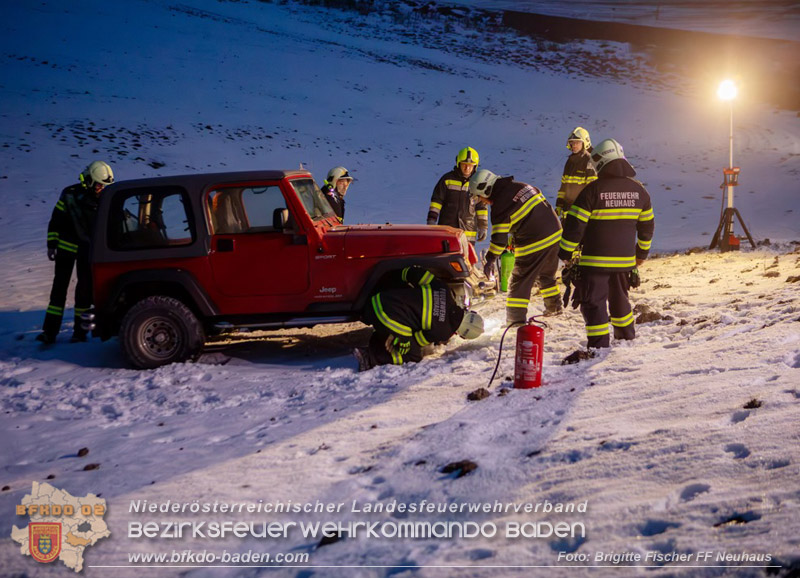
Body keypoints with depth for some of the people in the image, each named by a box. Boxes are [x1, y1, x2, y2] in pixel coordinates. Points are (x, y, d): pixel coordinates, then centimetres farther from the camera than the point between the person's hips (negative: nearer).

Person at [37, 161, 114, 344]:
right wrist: (51, 245, -5)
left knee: (85, 288, 4)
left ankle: (80, 330, 12)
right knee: (59, 287, -2)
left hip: (88, 250, 2)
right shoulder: (70, 195, -10)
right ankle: (50, 331, -2)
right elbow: (55, 221, -4)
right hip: (67, 247, -2)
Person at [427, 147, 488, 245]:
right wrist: (431, 220, -5)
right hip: (446, 228, -1)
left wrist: (483, 228, 10)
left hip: (468, 230, 1)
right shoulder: (447, 179, 1)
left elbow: (482, 207, 13)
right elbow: (436, 200, 2)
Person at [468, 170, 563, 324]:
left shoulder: (500, 204, -14)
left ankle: (516, 319, -2)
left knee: (520, 281, 0)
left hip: (534, 244, -9)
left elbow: (499, 236, -15)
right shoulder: (521, 186, 9)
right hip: (555, 234, 9)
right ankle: (554, 307, 38)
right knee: (546, 275, 26)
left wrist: (490, 259, -7)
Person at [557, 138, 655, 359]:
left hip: (595, 260, -6)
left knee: (593, 301, 0)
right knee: (619, 298, 23)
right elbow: (647, 225, 14)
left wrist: (565, 252, -3)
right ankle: (627, 336, 36)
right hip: (625, 258, 6)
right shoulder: (638, 190, 4)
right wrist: (642, 252, 26)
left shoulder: (593, 189, -14)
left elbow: (575, 224, -14)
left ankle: (599, 346, -7)